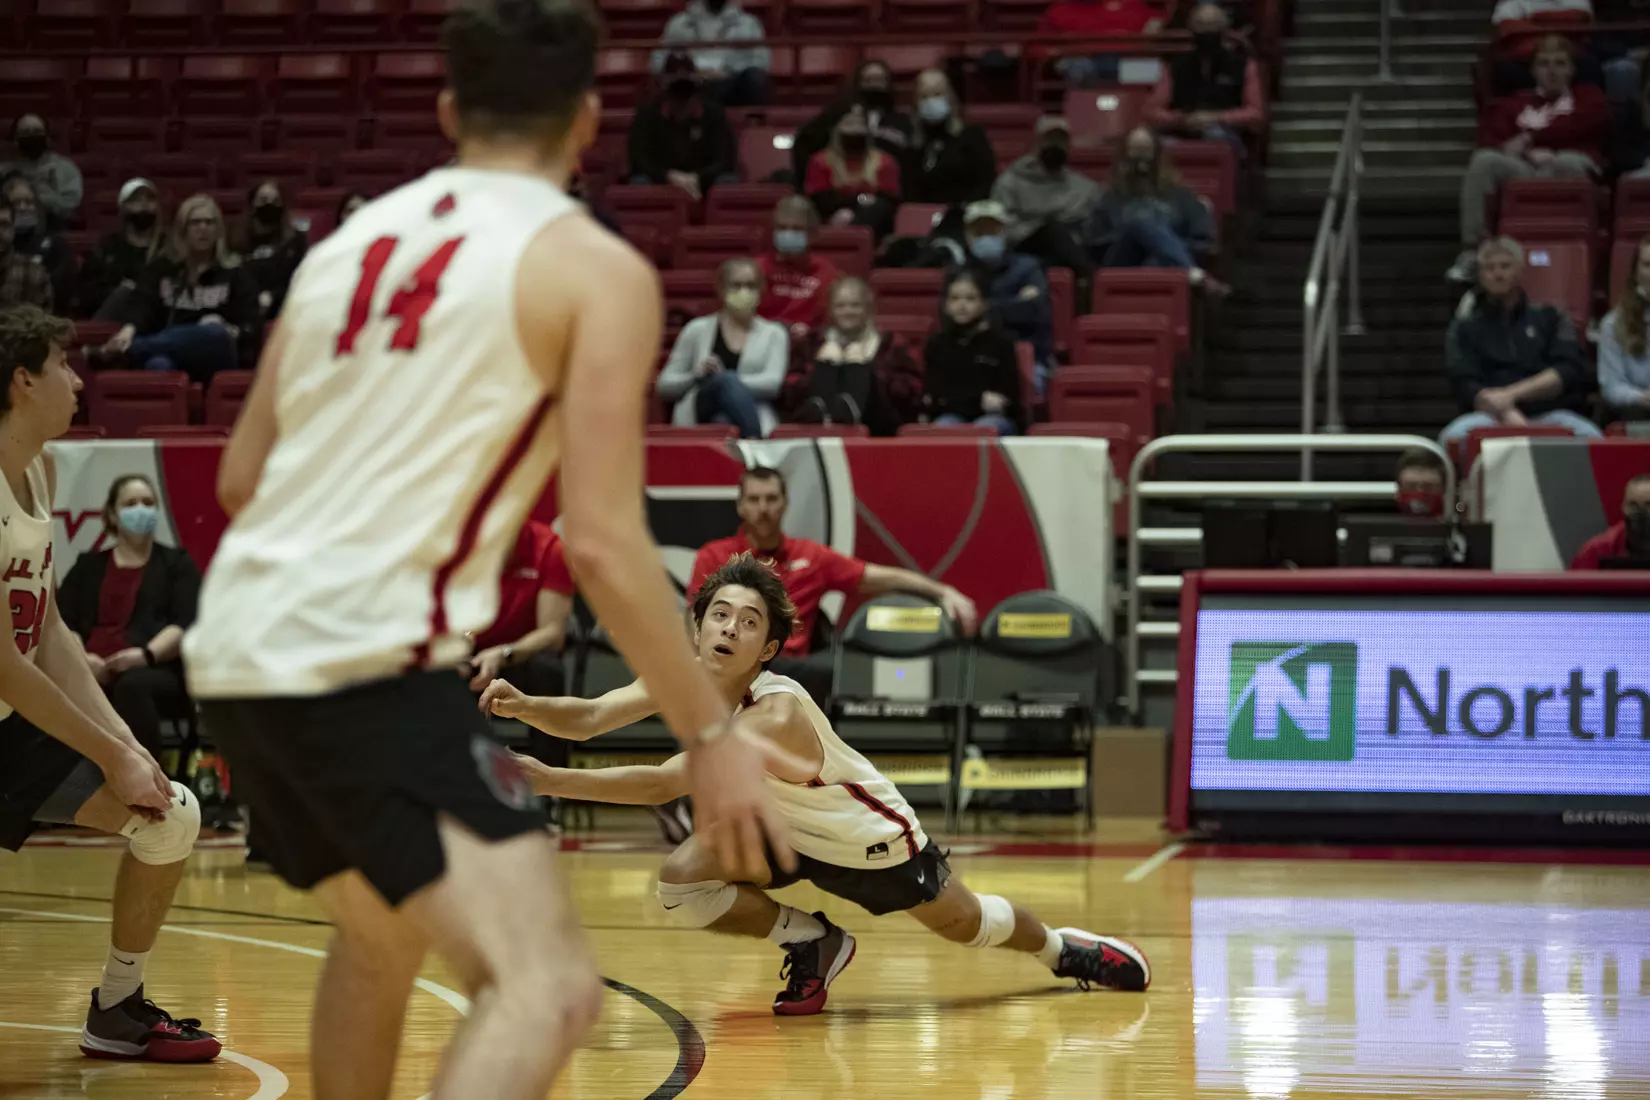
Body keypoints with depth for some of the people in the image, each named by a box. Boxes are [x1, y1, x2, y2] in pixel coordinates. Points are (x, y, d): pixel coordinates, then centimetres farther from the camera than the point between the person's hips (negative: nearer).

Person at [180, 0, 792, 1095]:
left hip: (236, 645, 8)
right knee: (549, 989, -13)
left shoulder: (350, 238, 17)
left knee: (381, 932, 31)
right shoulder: (597, 269, -2)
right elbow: (602, 542, -10)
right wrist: (713, 736, -3)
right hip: (371, 658, -8)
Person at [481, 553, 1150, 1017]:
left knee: (964, 925, 14)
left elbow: (663, 785, -50)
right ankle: (812, 941, 8)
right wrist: (525, 707, -49)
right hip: (781, 828, 5)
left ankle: (1055, 946, 50)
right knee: (680, 888, -18)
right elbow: (587, 718, -29)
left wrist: (548, 780, -55)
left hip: (872, 837, -5)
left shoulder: (778, 718, -42)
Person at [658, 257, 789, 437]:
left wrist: (726, 381, -13)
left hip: (754, 416, -1)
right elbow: (664, 386, 16)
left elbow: (773, 383, 1)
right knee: (726, 381, -36)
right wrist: (696, 375, -6)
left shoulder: (774, 333, 19)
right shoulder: (697, 330, 17)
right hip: (702, 417, 1)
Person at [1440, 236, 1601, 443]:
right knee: (1454, 436, -36)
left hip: (1548, 413, 0)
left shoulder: (1549, 317, 19)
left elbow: (1568, 372, 4)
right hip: (1493, 417, 0)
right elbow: (1465, 386, 1)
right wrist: (1506, 413, -20)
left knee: (1588, 435, -35)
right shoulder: (1464, 328, 16)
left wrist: (1512, 394, -11)